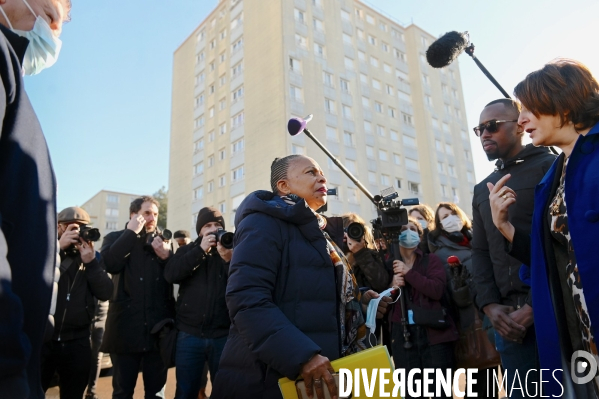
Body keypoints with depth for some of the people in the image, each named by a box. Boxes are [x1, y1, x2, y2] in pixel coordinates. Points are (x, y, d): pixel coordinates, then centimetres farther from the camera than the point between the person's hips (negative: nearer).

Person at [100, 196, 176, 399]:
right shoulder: (116, 238, 6)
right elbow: (110, 264, -16)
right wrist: (131, 232, -11)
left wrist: (167, 256, -14)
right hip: (126, 328, -2)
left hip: (157, 328, 2)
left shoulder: (164, 242, 11)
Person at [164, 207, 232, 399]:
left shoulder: (233, 250, 6)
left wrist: (229, 260, -20)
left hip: (224, 335, 0)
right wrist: (201, 250, -13)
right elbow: (170, 274, -8)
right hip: (189, 334, 1)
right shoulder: (187, 250, 10)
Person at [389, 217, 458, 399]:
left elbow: (437, 290, -12)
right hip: (403, 337, 2)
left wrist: (408, 273, -12)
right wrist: (392, 287, -9)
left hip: (435, 334, -2)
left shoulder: (431, 260, 6)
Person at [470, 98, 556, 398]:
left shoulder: (550, 168, 0)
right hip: (508, 317, 5)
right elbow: (480, 251, 13)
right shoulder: (482, 190, 17)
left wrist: (536, 305, -14)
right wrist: (490, 305, -1)